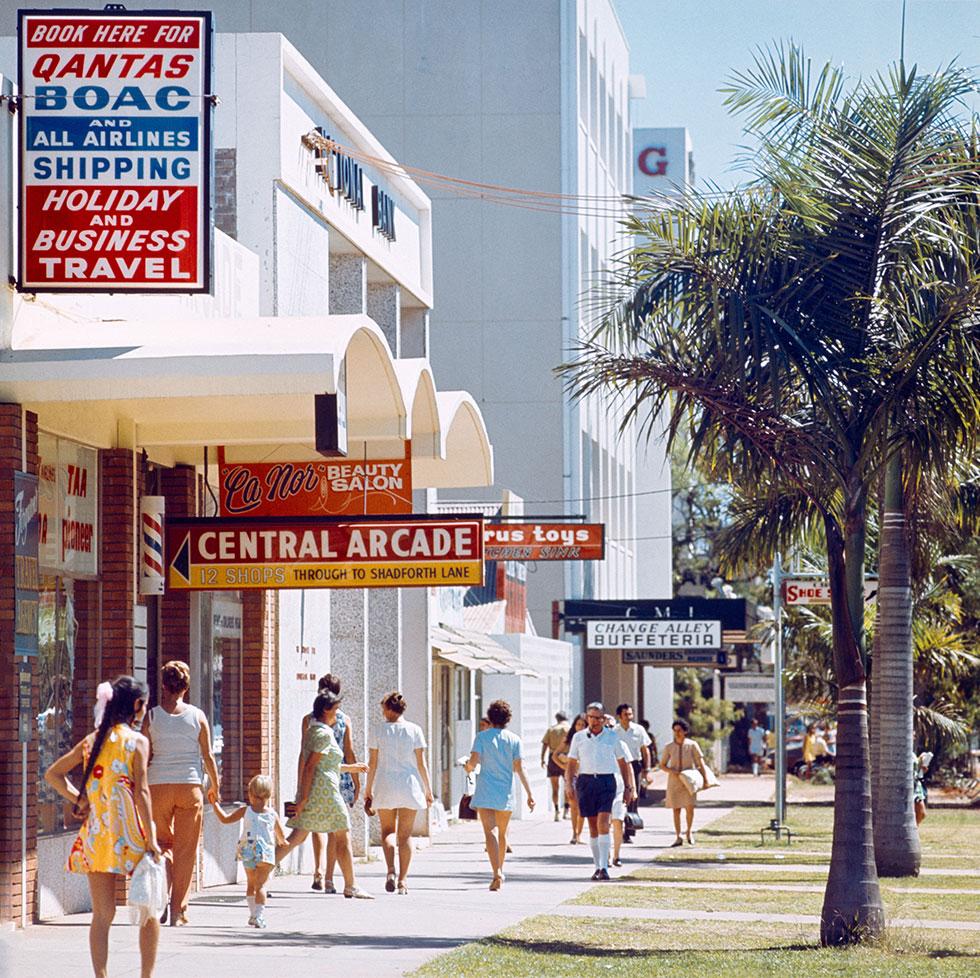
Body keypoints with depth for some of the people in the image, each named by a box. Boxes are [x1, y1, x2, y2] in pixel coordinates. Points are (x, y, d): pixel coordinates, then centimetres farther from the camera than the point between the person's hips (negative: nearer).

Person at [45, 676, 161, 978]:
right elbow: (141, 791, -10)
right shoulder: (137, 741, -5)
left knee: (102, 914, 7)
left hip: (96, 835, 4)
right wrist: (151, 838, -9)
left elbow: (52, 774, 13)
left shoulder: (91, 741, 10)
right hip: (129, 834, -4)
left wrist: (78, 799, 9)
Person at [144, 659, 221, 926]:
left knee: (162, 842, 16)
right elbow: (207, 755, 3)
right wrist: (216, 786, 16)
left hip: (158, 786, 0)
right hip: (190, 785, 0)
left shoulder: (152, 716, -1)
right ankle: (178, 911, 6)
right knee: (185, 849, 6)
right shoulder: (197, 716, 0)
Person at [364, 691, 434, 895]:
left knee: (388, 831, 13)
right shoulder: (414, 730, 0)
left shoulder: (378, 731, -2)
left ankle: (391, 869, -11)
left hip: (385, 786, 0)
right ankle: (402, 880, 3)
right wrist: (428, 790, 7)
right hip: (409, 785, 0)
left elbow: (372, 764, 0)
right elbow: (421, 763, 0)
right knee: (405, 834, 8)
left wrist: (368, 790, 7)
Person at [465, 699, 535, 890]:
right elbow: (519, 769, -2)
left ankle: (497, 873, -26)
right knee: (502, 833, 19)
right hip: (506, 793, 3)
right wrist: (529, 793, 1)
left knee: (490, 832, -9)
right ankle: (500, 870, 32)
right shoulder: (514, 739, 2)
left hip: (485, 793, -3)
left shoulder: (482, 737, -3)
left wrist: (468, 768, 13)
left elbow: (473, 761, -11)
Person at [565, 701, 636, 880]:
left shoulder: (612, 736, 6)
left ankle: (604, 867, -16)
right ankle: (598, 866, 13)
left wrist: (628, 787, 8)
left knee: (603, 823, -14)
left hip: (606, 780, -2)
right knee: (592, 825, 5)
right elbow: (572, 762, 11)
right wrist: (568, 783, -1)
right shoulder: (579, 737, 9)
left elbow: (623, 763, 11)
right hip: (585, 781, 2)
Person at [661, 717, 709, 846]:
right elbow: (662, 765, 6)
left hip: (689, 781, -2)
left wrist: (705, 778, -10)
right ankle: (678, 838, 11)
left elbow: (700, 762, -3)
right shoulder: (669, 747, 1)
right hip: (674, 781, 2)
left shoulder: (692, 745, -3)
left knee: (689, 806, -13)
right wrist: (672, 771, -13)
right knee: (676, 809, 2)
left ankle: (689, 831, 13)